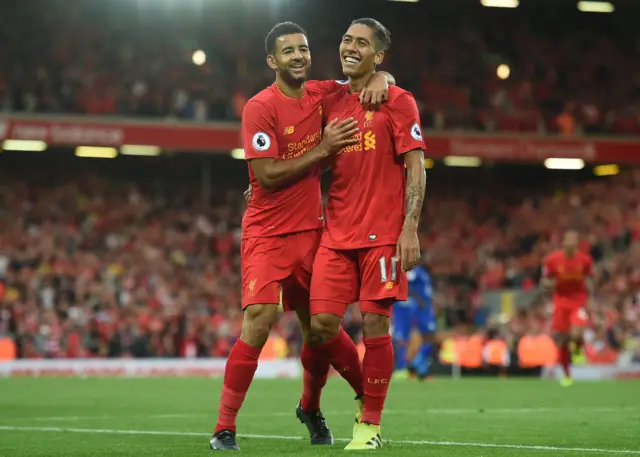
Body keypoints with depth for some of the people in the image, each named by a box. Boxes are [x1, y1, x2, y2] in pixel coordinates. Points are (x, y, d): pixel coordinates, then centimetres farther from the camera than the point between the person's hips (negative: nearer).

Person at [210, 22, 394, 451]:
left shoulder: (321, 94, 5)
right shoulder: (260, 108, -13)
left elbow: (374, 78, 18)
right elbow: (268, 175, -18)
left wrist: (380, 78, -6)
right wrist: (323, 149, -18)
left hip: (312, 231, 6)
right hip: (268, 234, -6)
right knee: (258, 323, -20)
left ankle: (311, 408, 39)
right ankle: (224, 430, -14)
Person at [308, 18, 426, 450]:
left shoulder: (398, 102, -1)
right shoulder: (332, 102, 14)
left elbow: (416, 168, -6)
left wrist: (410, 229, -14)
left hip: (382, 234, -5)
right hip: (337, 233, 5)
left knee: (375, 324, -3)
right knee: (322, 323, -3)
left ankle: (371, 424, 9)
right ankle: (366, 394, 21)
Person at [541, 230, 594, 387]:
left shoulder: (585, 260, -5)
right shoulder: (552, 260, -7)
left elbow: (589, 281, 9)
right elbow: (545, 283, 2)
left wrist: (590, 299, -1)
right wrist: (548, 285, -20)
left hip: (579, 302, -1)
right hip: (560, 301, 1)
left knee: (576, 335, -23)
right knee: (562, 341, 2)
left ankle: (578, 350, 14)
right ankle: (567, 375, 20)